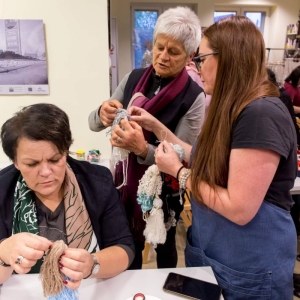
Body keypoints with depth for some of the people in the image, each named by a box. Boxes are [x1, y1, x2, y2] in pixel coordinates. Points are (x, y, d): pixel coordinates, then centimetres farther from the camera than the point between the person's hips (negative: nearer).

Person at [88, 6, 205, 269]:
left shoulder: (194, 97, -17)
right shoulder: (133, 79, -6)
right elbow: (93, 123, -1)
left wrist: (142, 149, -36)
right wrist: (102, 114, -25)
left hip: (164, 189, -3)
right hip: (127, 180, 3)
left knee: (164, 246, 21)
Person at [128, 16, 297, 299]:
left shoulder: (261, 114, -26)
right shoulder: (233, 110, 5)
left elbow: (239, 209, -28)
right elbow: (205, 163, 9)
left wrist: (178, 171, -18)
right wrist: (157, 127, 6)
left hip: (249, 269, -8)